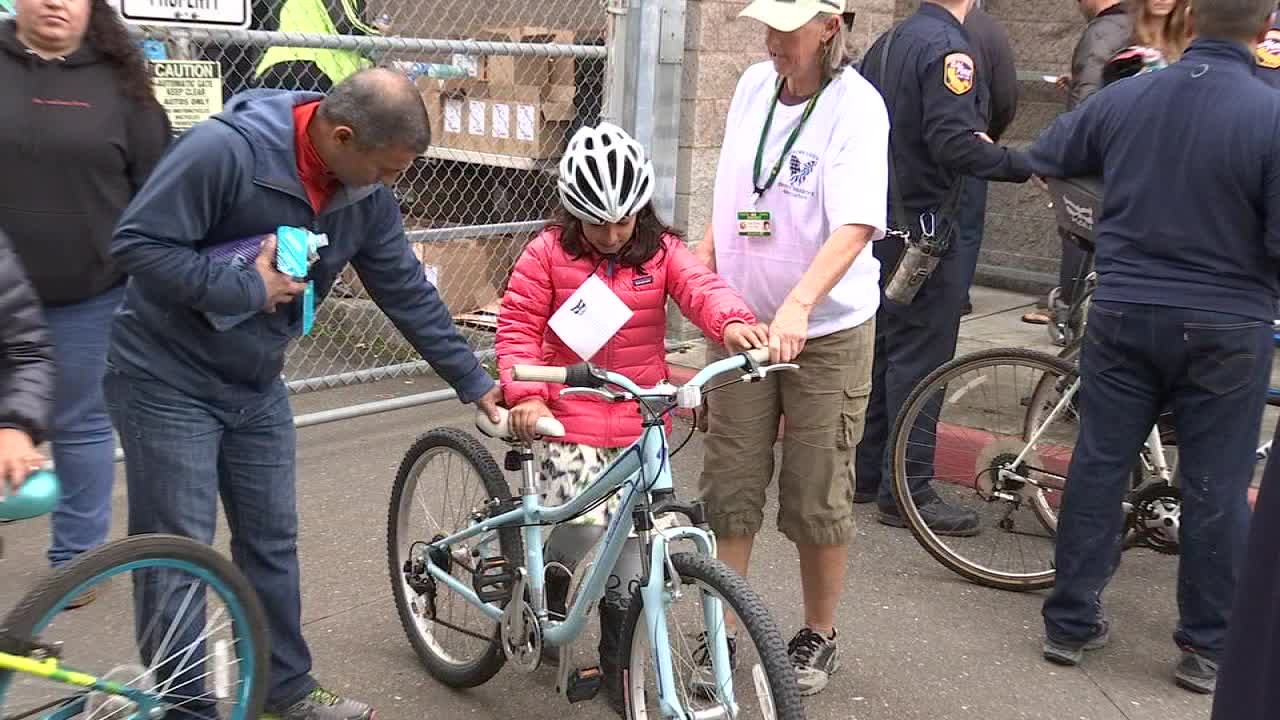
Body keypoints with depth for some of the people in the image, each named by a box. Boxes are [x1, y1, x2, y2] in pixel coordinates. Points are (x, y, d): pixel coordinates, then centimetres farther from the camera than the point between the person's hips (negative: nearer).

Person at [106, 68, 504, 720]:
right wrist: (247, 289, -25)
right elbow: (136, 244, -26)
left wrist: (474, 383, 4)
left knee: (273, 544, 14)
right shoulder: (225, 148, -27)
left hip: (256, 386, 6)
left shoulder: (366, 193, -6)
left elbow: (409, 294, 2)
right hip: (168, 380, -6)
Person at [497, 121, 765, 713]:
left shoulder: (661, 252, 2)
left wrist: (732, 322, -37)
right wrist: (525, 394, -16)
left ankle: (617, 664, 26)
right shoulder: (549, 253, -3)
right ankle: (549, 587, 15)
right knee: (583, 523, -20)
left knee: (630, 541, 8)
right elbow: (518, 325, -2)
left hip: (641, 422, 3)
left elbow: (700, 287, -15)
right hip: (573, 418, -2)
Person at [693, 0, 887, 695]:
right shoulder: (753, 84, 2)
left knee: (817, 499, 6)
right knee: (729, 488, 6)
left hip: (827, 331, -4)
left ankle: (818, 637, 26)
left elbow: (855, 227, -27)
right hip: (742, 321, 5)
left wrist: (798, 304, -40)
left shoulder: (857, 106, -15)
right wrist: (701, 261, 12)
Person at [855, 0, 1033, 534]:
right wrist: (1025, 166, -19)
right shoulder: (947, 46, -15)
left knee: (880, 348, 15)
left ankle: (866, 472, 24)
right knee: (920, 357, -4)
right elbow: (953, 143, -25)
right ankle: (906, 491, 1)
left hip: (879, 223, 9)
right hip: (923, 227, -9)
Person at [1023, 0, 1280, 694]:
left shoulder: (1123, 97, -4)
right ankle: (1207, 647, 20)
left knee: (1098, 466, 12)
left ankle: (1070, 621, 20)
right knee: (1215, 489, 8)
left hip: (1123, 316, 3)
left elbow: (1044, 160, 11)